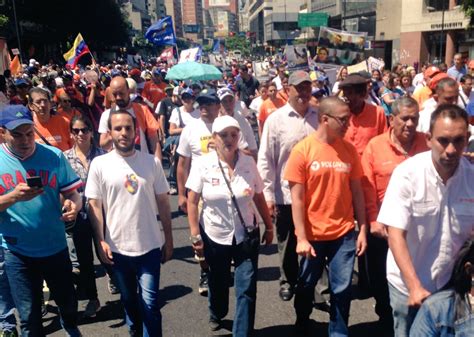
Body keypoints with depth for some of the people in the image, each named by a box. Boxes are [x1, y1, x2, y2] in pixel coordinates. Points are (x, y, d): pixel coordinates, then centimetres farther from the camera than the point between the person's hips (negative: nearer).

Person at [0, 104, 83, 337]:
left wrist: (73, 205, -25)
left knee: (68, 302, 20)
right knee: (29, 315, 10)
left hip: (56, 247, 2)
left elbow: (72, 194, -3)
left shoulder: (54, 156, -8)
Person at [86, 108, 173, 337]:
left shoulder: (152, 162, -3)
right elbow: (94, 205, -2)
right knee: (128, 298, 21)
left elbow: (162, 202, 3)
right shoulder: (99, 164, -6)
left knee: (150, 303, 4)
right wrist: (100, 241, -7)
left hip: (150, 245, -1)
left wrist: (168, 238, 5)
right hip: (117, 247, 1)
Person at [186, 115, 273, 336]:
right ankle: (216, 315, 52)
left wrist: (269, 227, 8)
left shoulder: (249, 163, -7)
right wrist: (195, 236, -10)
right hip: (214, 235, 0)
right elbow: (192, 202, -8)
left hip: (246, 234, 0)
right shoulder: (202, 164, -12)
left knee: (247, 289, -1)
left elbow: (259, 198, 3)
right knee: (218, 282, 21)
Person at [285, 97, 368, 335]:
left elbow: (357, 191, 4)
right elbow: (297, 198, -10)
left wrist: (362, 230, 2)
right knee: (306, 284, 17)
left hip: (344, 233, 2)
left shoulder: (349, 149, 0)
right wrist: (301, 238, -12)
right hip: (312, 235, -2)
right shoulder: (302, 150, -10)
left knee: (342, 288, 8)